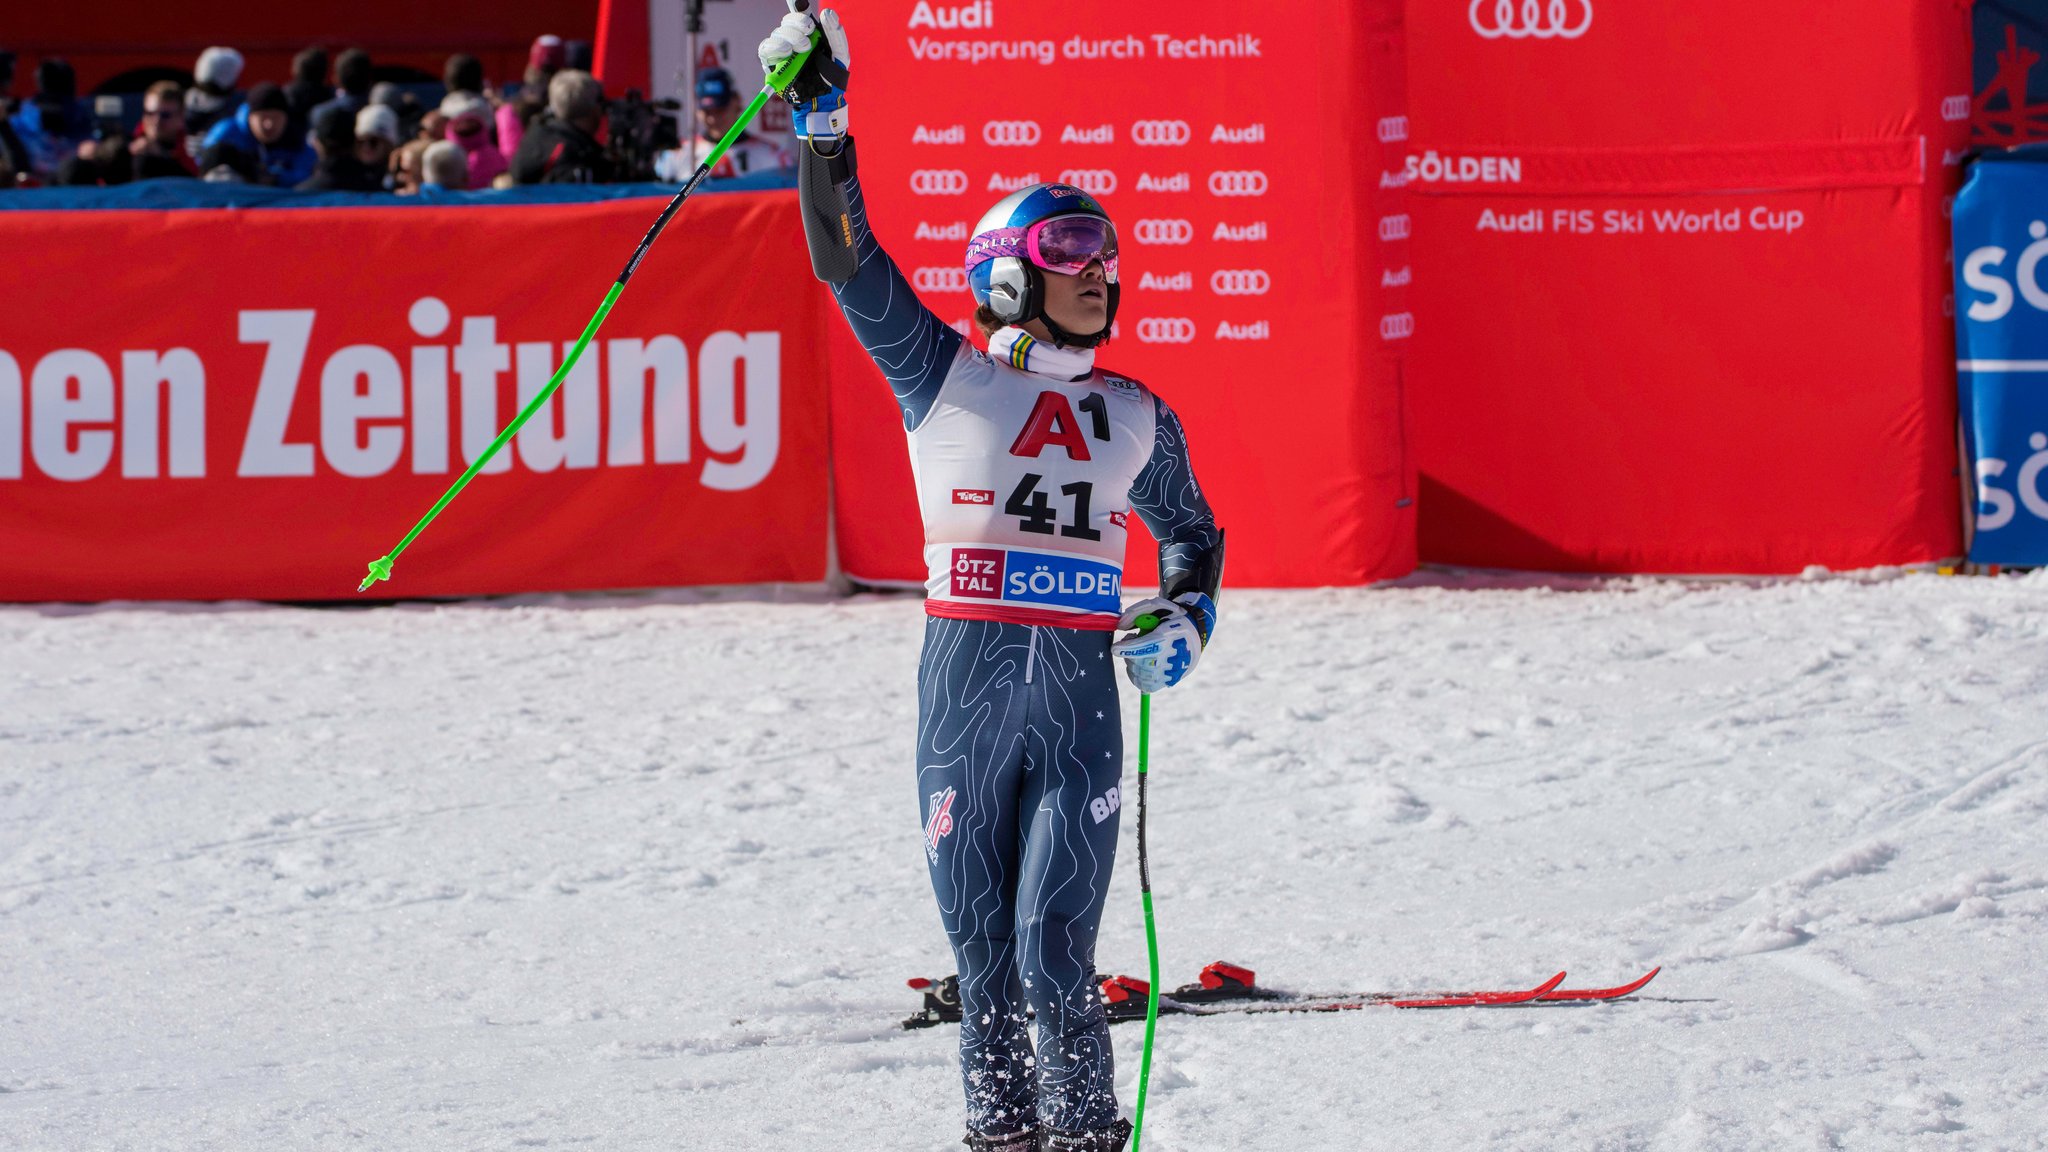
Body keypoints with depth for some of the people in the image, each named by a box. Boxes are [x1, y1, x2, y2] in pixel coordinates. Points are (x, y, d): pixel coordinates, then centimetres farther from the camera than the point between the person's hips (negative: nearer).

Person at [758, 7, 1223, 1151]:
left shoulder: (1135, 414, 15)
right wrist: (824, 116, -9)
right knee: (984, 954, 1)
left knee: (1055, 957, -9)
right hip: (969, 680, -1)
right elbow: (852, 261, -2)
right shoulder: (946, 378, 6)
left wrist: (1188, 611, 10)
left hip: (1082, 684, 1)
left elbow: (1189, 528, 30)